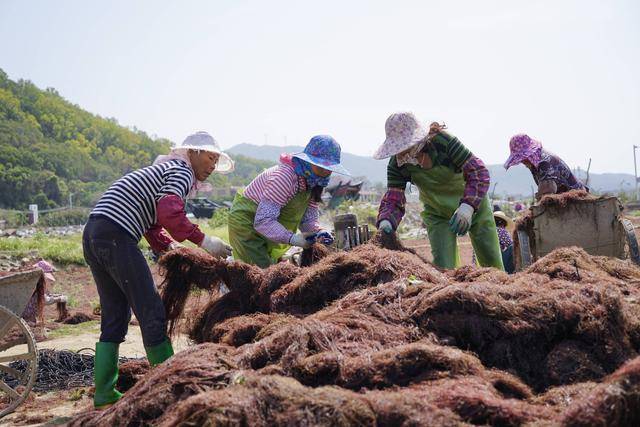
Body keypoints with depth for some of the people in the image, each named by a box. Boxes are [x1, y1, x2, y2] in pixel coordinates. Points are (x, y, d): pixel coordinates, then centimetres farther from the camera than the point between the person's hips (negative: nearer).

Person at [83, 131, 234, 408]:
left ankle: (104, 391, 16)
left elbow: (153, 228, 27)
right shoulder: (182, 170, 0)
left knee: (114, 316, 14)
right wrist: (203, 241, -14)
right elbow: (169, 213, -20)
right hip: (116, 236, -10)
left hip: (93, 235, 10)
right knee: (151, 312, -5)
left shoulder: (164, 171, 30)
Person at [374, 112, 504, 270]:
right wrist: (385, 222, -43)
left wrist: (468, 207, -46)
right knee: (443, 268, -6)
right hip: (437, 214, 2)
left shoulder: (443, 141, -32)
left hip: (473, 203, -2)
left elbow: (478, 172, -33)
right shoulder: (397, 165, -20)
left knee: (492, 263, 4)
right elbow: (393, 200, -21)